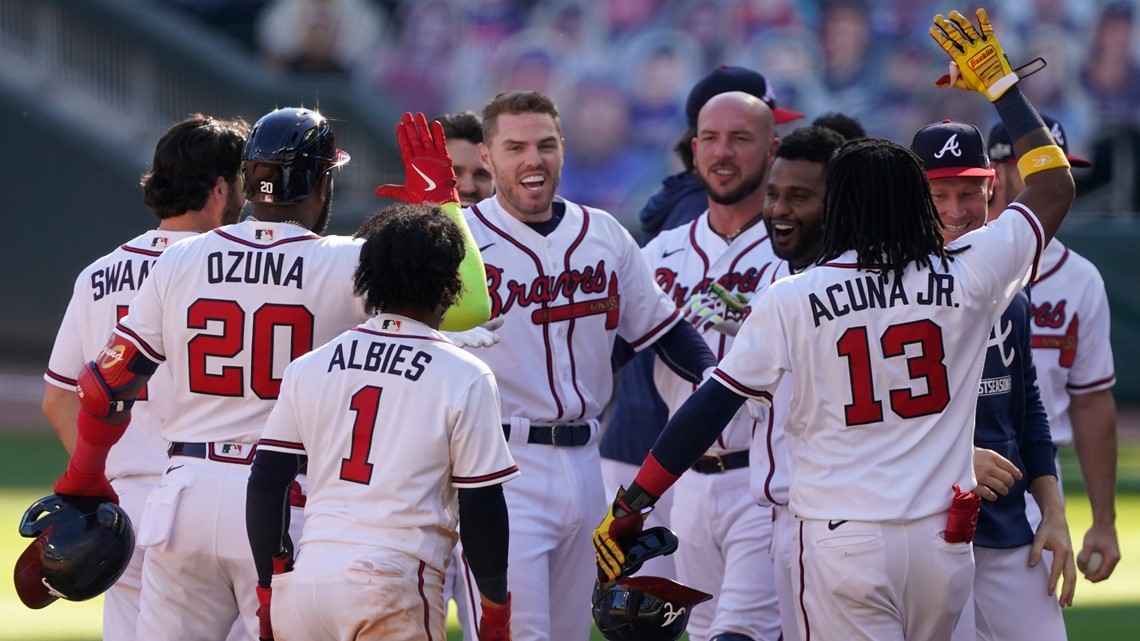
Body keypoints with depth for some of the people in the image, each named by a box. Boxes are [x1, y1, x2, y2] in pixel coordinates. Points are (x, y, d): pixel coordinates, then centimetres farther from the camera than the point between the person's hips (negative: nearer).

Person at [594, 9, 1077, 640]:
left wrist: (630, 507, 1)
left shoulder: (791, 300, -5)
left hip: (841, 542, -3)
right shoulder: (965, 278, 1)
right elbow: (1054, 185, 15)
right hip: (943, 541, 3)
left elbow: (708, 409, -5)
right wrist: (998, 80, 24)